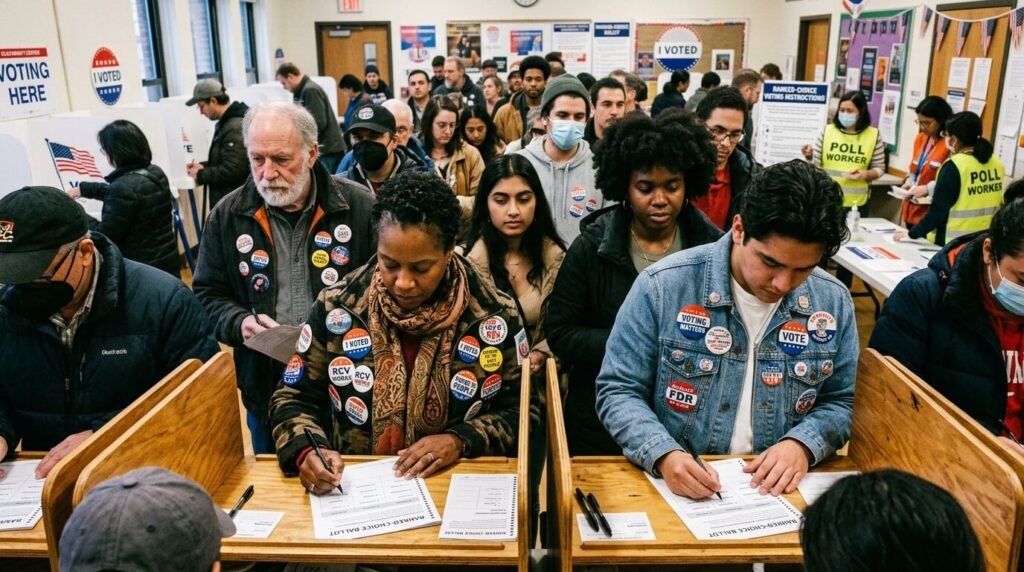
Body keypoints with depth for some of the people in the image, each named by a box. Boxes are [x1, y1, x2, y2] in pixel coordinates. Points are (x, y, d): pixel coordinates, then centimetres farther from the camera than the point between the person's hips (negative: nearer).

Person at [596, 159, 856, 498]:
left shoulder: (833, 302, 0)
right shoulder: (663, 286, -11)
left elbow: (841, 403, 10)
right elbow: (618, 391, -7)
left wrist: (802, 444, -10)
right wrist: (663, 456, -23)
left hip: (782, 492, 3)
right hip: (676, 484, -2)